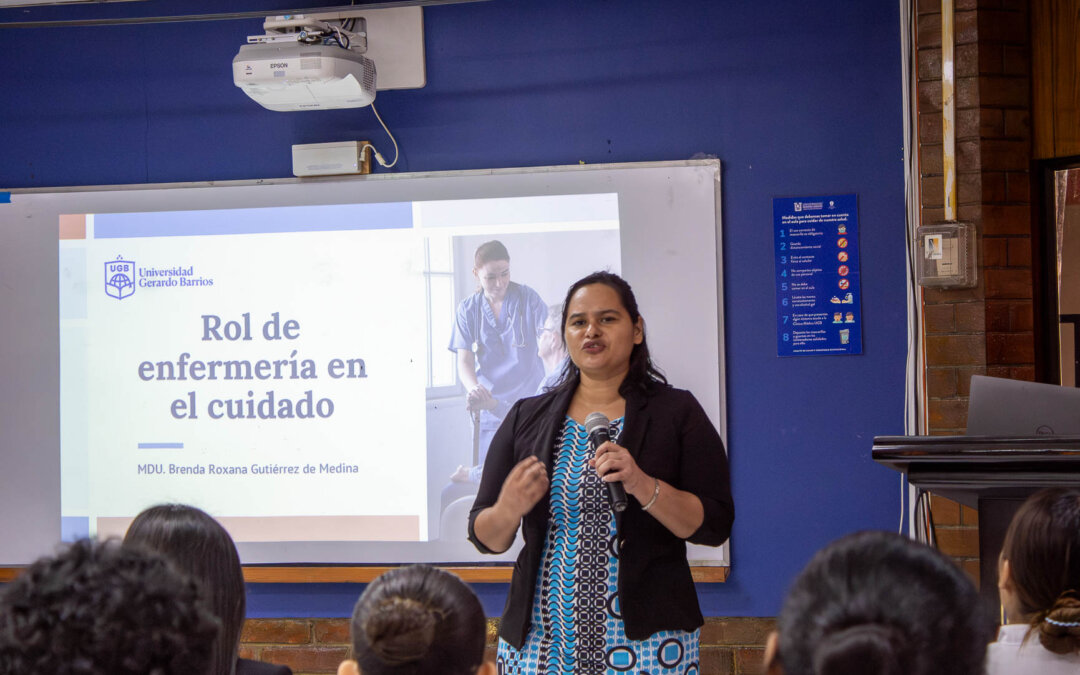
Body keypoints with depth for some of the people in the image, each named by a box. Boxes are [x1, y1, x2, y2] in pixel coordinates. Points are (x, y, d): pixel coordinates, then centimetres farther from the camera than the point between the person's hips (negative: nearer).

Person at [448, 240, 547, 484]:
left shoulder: (528, 298, 1)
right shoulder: (468, 309, 5)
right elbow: (464, 360, -1)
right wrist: (473, 388, -22)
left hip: (530, 401, -1)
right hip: (491, 406, 1)